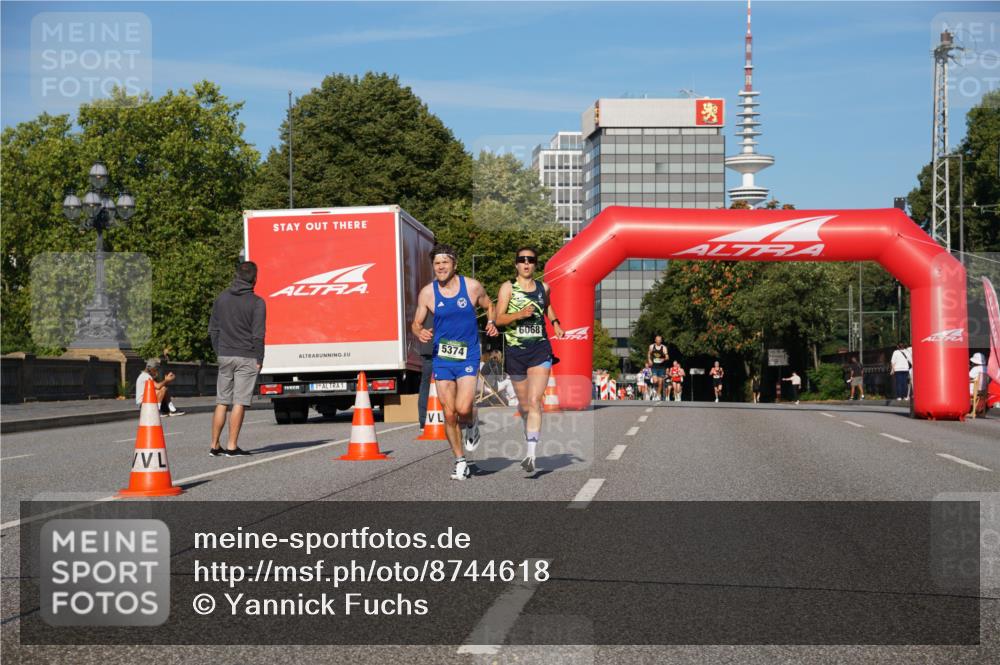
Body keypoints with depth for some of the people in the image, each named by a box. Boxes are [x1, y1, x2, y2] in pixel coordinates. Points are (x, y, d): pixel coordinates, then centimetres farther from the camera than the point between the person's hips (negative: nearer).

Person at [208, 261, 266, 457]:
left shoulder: (222, 298, 8)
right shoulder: (257, 302, -7)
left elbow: (213, 329, 10)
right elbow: (258, 335, -9)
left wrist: (219, 352, 16)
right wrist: (259, 359, -1)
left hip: (225, 356, 4)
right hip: (247, 358, -4)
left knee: (221, 402, 9)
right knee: (239, 403, -3)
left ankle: (214, 445, 10)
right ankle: (232, 447, -3)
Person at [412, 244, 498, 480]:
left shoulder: (472, 287, -3)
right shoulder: (427, 293, -1)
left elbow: (489, 306, 16)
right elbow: (416, 323, 7)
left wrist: (491, 323, -4)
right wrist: (420, 333, -16)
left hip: (468, 357, -1)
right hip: (441, 358, 2)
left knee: (463, 408, -18)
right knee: (449, 414, 2)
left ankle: (471, 426, 19)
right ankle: (460, 462, 17)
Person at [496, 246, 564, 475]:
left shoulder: (543, 287, 9)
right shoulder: (508, 287, 1)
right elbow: (498, 319, -7)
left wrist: (555, 323, 13)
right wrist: (520, 314, -22)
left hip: (540, 349, 0)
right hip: (515, 351, 0)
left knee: (535, 401, -16)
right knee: (524, 404, 12)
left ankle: (531, 454, -22)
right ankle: (529, 441, 40)